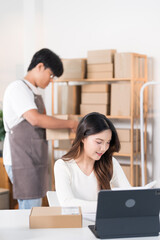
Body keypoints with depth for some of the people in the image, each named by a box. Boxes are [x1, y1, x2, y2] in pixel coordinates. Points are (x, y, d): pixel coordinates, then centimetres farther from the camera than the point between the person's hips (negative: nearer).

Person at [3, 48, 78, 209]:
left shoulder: (34, 92, 19)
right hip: (22, 161, -9)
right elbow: (35, 119, -24)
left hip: (34, 160, 9)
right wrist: (70, 124, -17)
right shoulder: (18, 87, -11)